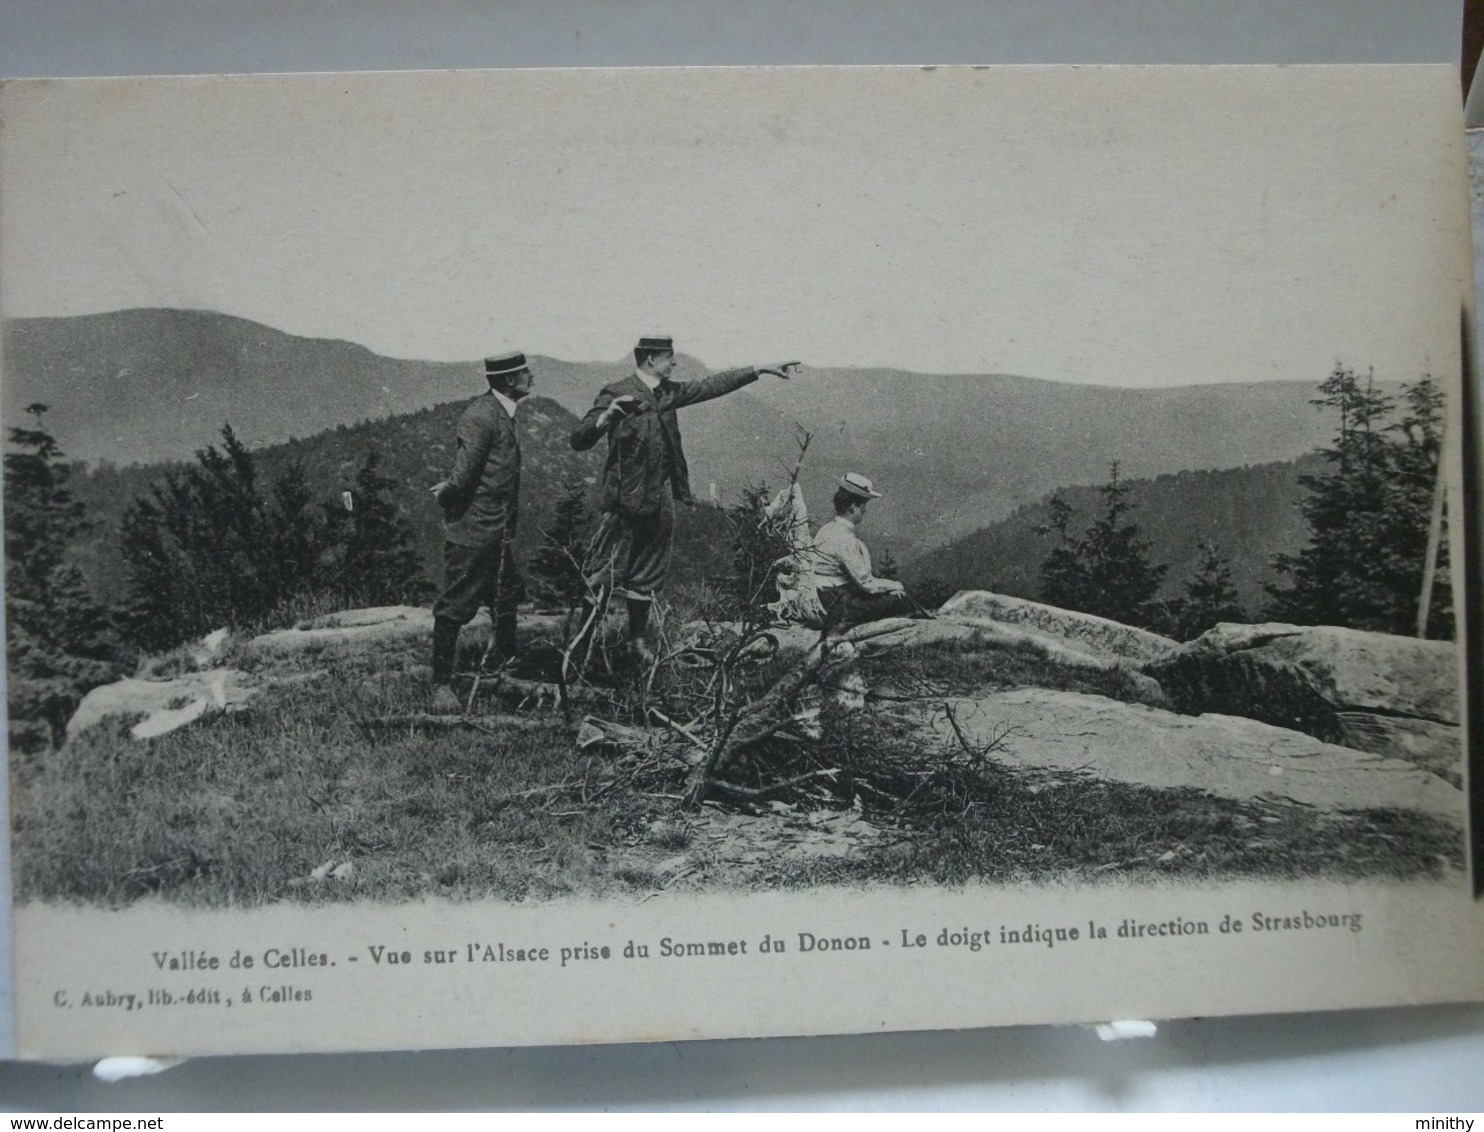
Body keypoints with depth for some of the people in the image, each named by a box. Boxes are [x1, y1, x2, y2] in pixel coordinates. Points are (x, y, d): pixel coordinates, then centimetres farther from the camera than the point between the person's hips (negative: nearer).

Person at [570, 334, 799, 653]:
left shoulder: (668, 393, 10)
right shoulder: (616, 394, -10)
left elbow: (712, 386, 16)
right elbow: (579, 441, -14)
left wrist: (760, 370, 15)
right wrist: (605, 417, -33)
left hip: (660, 500, 7)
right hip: (624, 499, -7)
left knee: (648, 577, 14)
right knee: (603, 575, -4)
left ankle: (638, 640, 24)